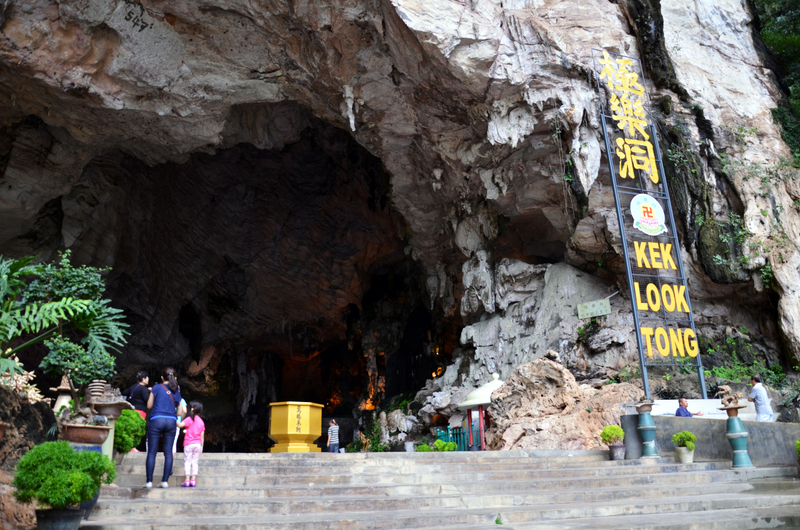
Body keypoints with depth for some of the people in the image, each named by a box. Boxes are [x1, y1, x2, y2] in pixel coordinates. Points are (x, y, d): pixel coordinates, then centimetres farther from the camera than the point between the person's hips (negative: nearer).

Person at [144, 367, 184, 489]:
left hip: (156, 420, -2)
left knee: (152, 452, 2)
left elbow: (149, 405, 7)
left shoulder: (156, 388, 2)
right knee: (168, 452, 5)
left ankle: (149, 481, 0)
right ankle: (165, 481, 2)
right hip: (171, 421, 3)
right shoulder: (177, 391, 11)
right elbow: (179, 413, 13)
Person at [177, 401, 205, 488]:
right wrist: (201, 446, 16)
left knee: (187, 462, 0)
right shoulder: (201, 422, 9)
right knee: (195, 462, 8)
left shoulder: (189, 419, -5)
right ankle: (193, 480, 5)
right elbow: (202, 436, 10)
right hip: (198, 444, 4)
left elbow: (180, 425, -21)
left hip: (189, 444, -4)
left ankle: (187, 480, -4)